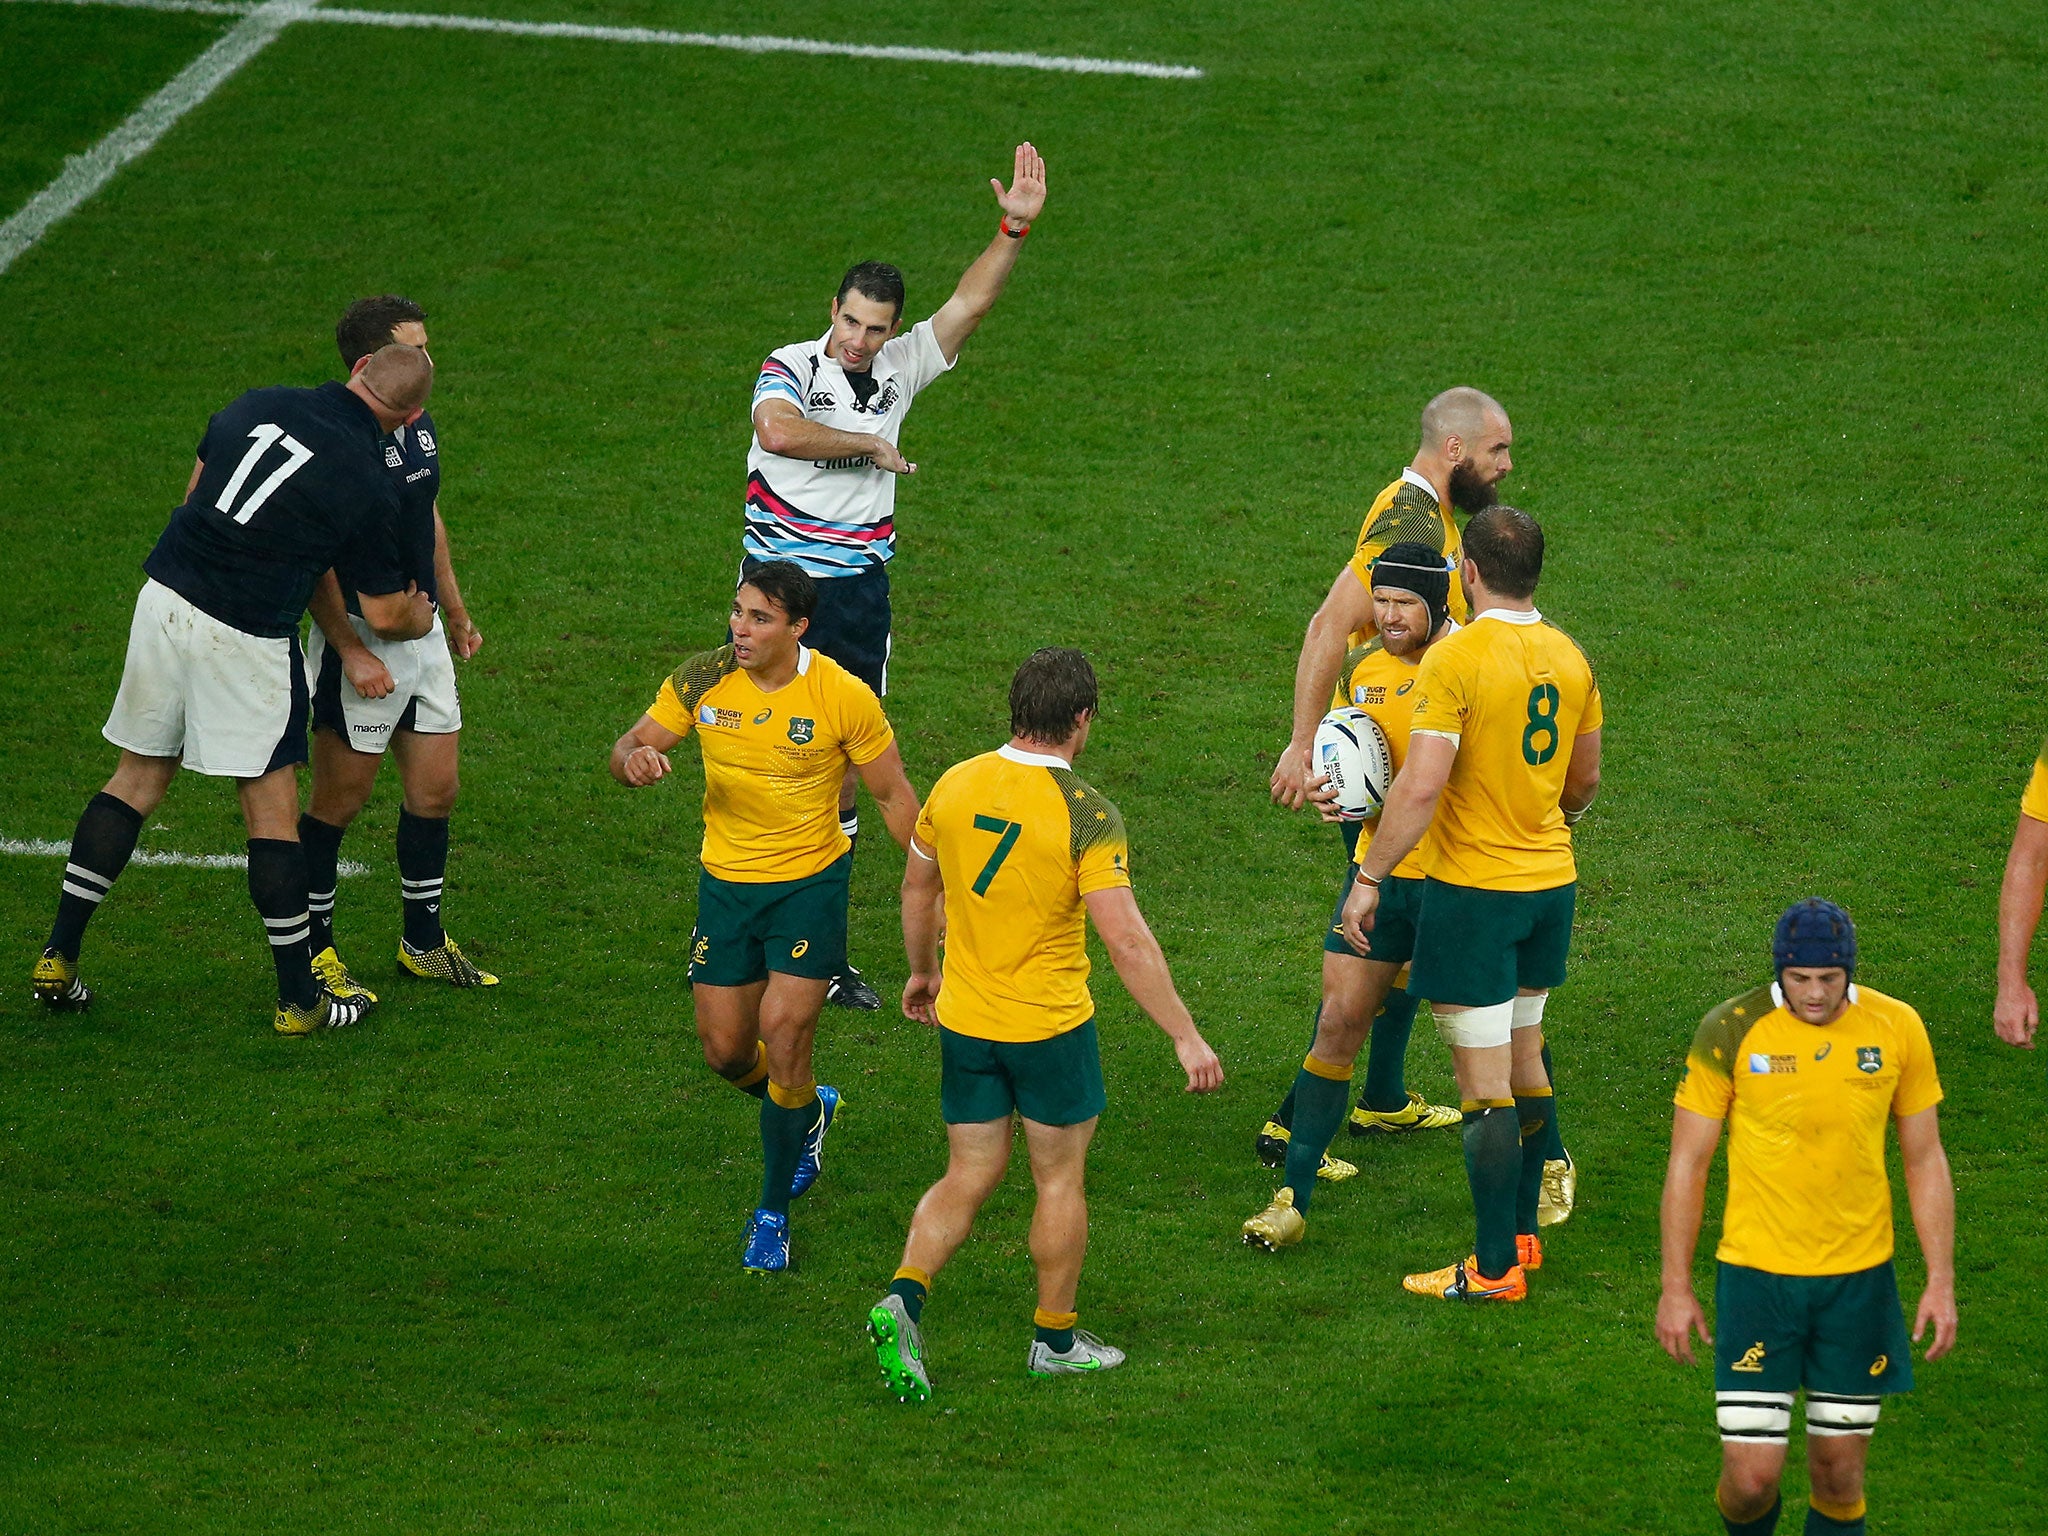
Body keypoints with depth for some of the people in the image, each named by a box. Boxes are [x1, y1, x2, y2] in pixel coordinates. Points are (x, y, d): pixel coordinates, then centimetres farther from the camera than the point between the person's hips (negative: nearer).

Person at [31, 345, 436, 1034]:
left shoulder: (256, 405, 4)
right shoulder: (367, 486, -8)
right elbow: (385, 615, 0)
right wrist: (419, 617, 25)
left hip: (162, 597, 5)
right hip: (246, 640, -5)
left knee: (137, 779, 17)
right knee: (272, 806, 6)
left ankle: (57, 957, 17)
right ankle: (299, 998, 12)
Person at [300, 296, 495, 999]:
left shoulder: (420, 427, 7)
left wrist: (455, 612, 27)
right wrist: (349, 650, -23)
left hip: (423, 633, 8)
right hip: (362, 640, -8)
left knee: (435, 790, 12)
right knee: (339, 800, 1)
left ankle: (423, 941, 26)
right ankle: (312, 948, 13)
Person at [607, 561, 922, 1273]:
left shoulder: (843, 698, -16)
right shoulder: (702, 681, -9)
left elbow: (893, 794, -4)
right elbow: (631, 747, -1)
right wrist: (633, 759, -27)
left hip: (810, 883, -4)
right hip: (726, 884, 4)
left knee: (782, 1034, -14)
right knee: (724, 1050, 7)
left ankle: (773, 1214, 1)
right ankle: (808, 1112, 42)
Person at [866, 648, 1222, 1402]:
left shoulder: (955, 786, -2)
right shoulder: (1086, 815, -19)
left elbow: (917, 889, 13)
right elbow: (1126, 941, -23)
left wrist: (922, 971, 31)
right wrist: (1186, 1038, -18)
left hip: (963, 1021, 5)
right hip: (1050, 1025, -5)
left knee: (969, 1177, 14)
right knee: (1061, 1179, 13)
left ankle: (903, 1296, -8)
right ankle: (1055, 1338, 23)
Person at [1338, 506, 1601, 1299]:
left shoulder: (1456, 659, -17)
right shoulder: (1568, 658, 5)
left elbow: (1420, 786, -22)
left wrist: (1368, 879, -15)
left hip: (1473, 887, -7)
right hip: (1552, 882, 7)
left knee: (1486, 1081, -3)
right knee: (1524, 1059, 19)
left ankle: (1496, 1266, 0)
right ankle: (1521, 1233, 28)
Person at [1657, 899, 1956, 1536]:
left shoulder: (1897, 1029, -2)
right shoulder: (1731, 1031, -8)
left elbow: (1925, 1161, 8)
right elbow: (1688, 1162, 0)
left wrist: (1940, 1282, 5)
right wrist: (1675, 1288, 0)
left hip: (1859, 1280, 2)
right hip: (1757, 1275, -2)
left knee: (1840, 1478, 6)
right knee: (1752, 1476, -5)